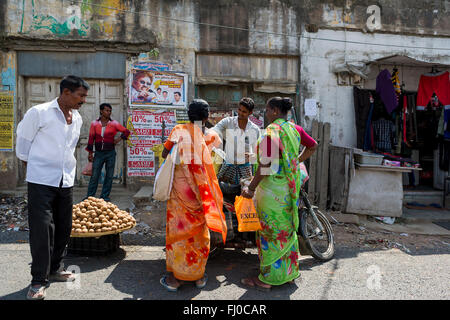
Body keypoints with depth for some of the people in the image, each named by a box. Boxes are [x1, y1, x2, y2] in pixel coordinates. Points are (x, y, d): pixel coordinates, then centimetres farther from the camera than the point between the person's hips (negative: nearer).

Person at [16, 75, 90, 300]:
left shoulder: (77, 118, 10)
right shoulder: (39, 112, -9)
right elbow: (23, 141, 1)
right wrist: (32, 167, 9)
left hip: (66, 181, 6)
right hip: (41, 180, -6)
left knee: (63, 228, 12)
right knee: (42, 229, -5)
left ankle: (55, 268, 29)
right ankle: (39, 280, 7)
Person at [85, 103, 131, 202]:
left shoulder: (114, 124, 2)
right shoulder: (94, 123, 4)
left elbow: (126, 131, 8)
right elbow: (91, 138, 6)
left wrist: (119, 138, -8)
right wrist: (90, 152, 3)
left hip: (110, 153, 0)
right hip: (98, 153, 0)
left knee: (109, 176, 4)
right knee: (94, 176, 0)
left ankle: (105, 196, 13)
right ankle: (90, 196, 8)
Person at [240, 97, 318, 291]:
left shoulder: (271, 131, -16)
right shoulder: (294, 129, 8)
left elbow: (265, 165, -22)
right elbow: (313, 146, 21)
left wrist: (251, 188, -17)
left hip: (272, 189, -8)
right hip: (290, 188, 8)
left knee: (270, 233, 1)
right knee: (287, 230, 18)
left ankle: (267, 278, 14)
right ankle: (289, 272, 31)